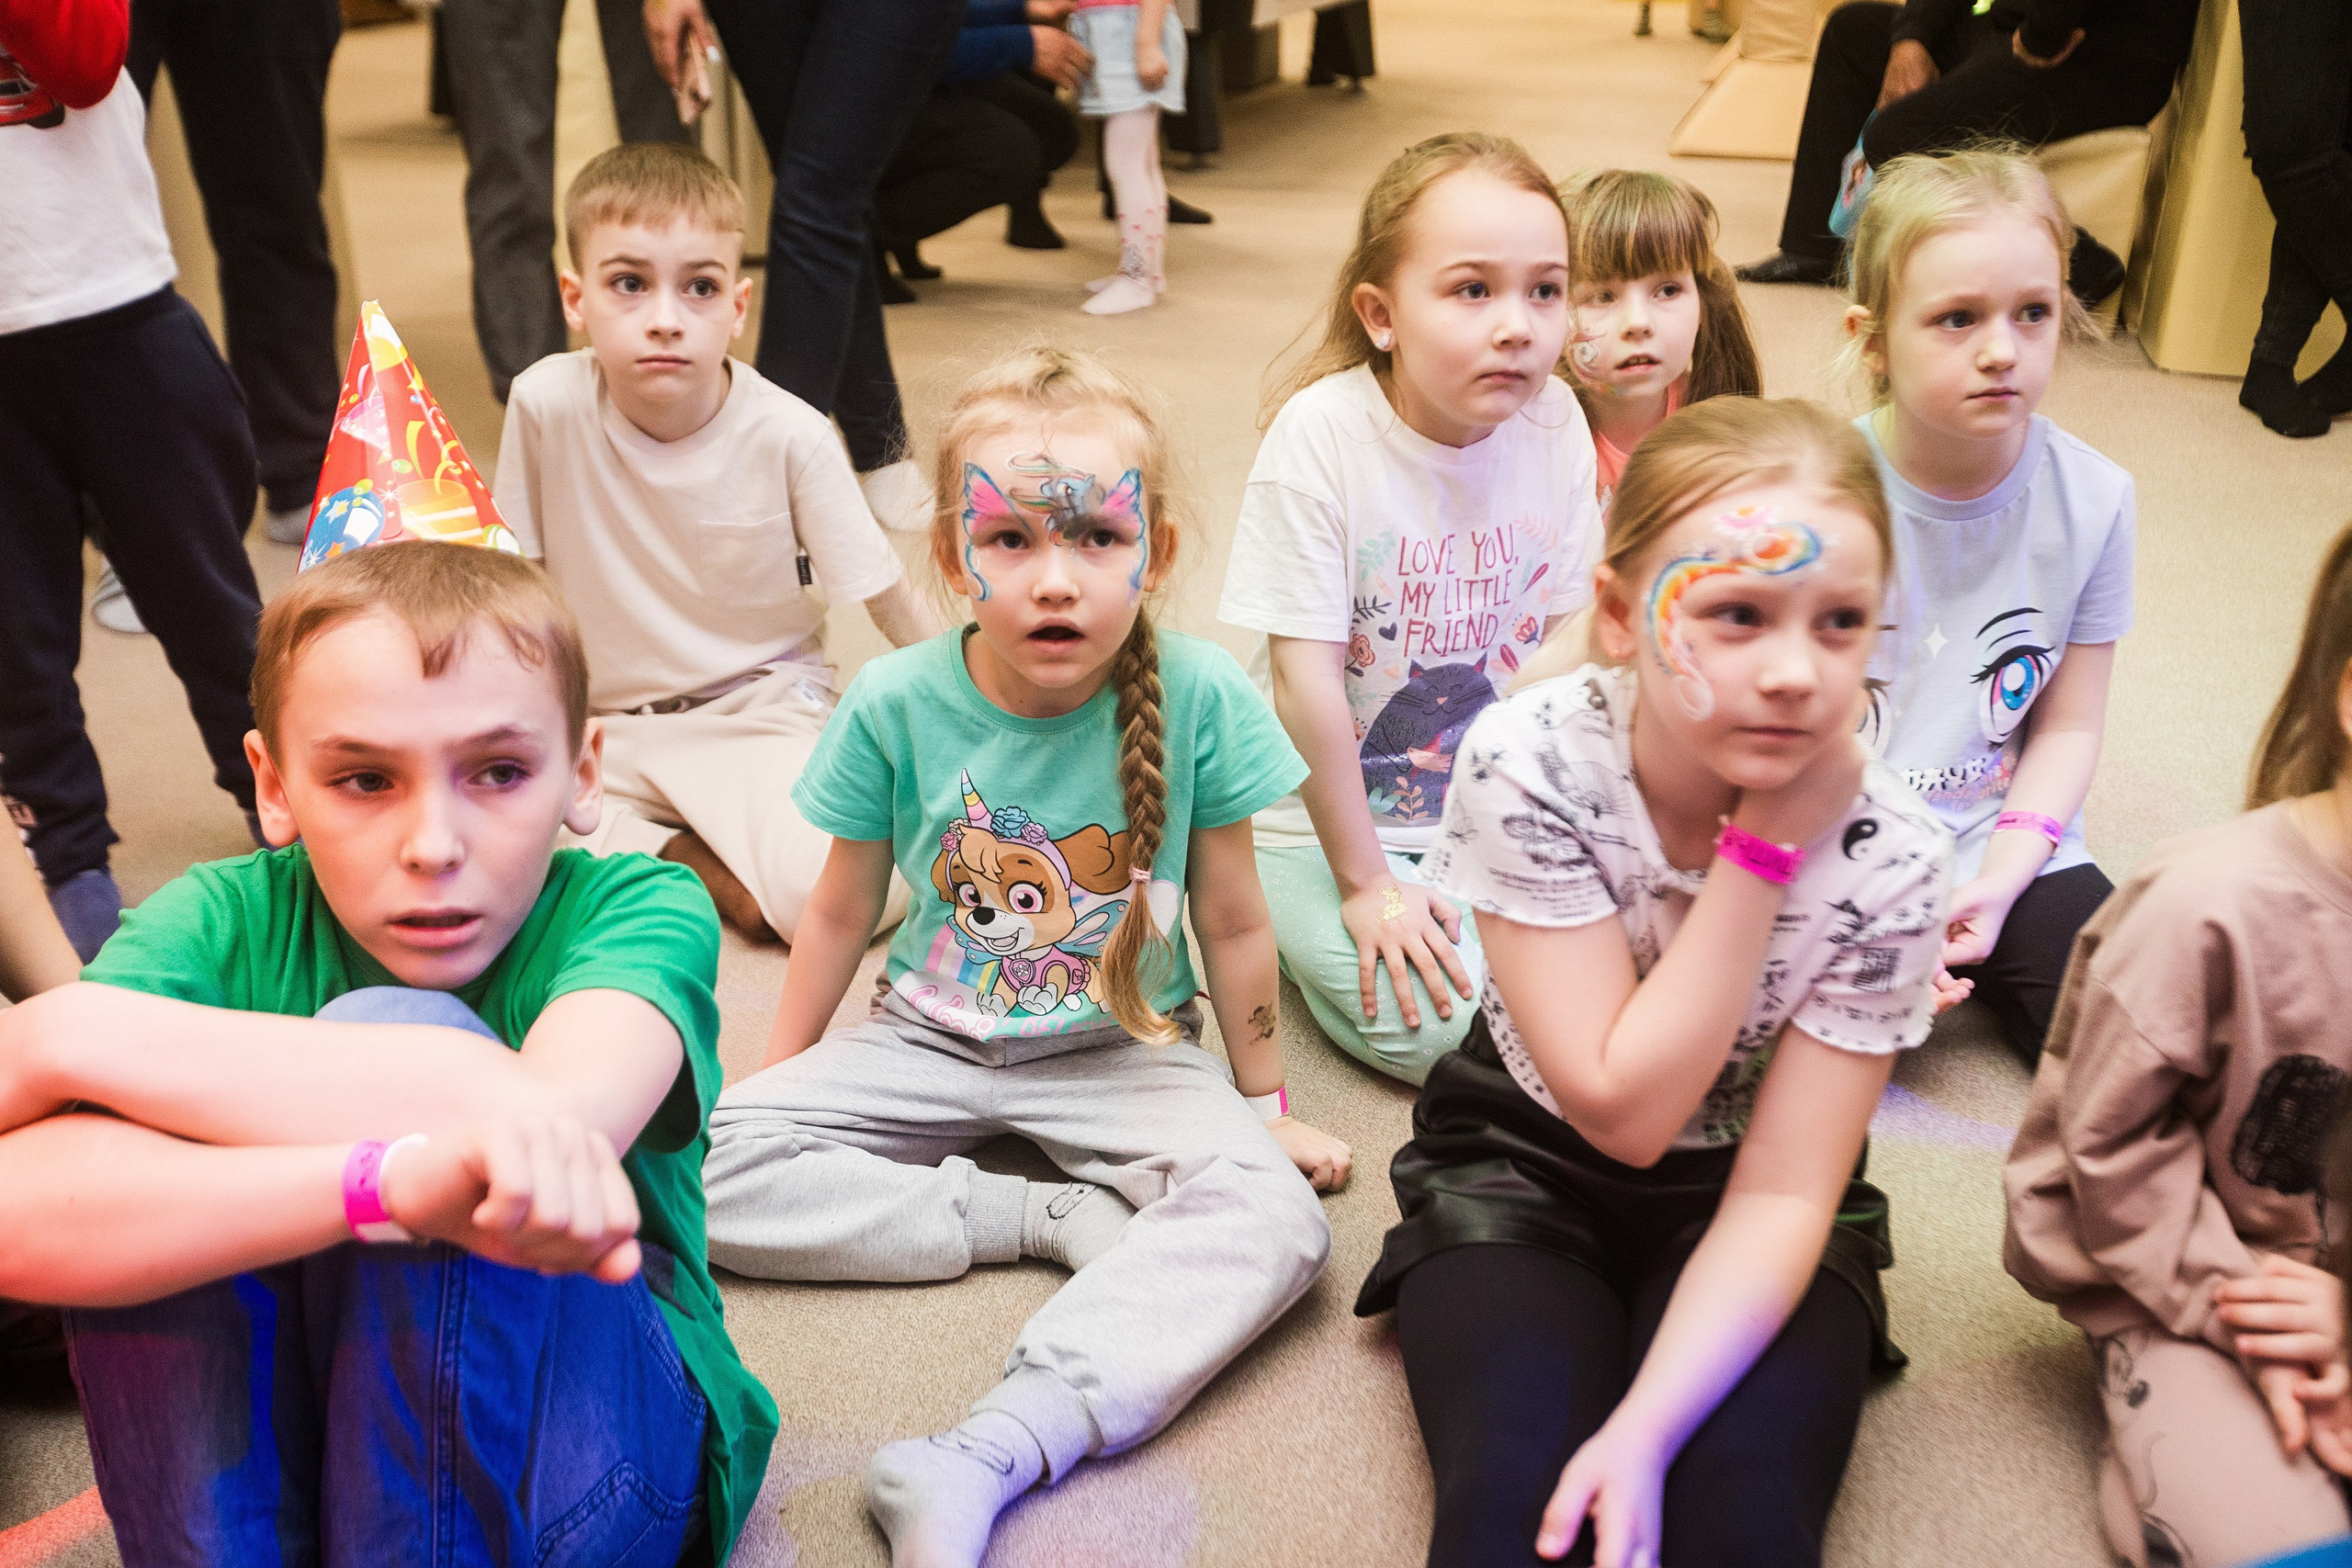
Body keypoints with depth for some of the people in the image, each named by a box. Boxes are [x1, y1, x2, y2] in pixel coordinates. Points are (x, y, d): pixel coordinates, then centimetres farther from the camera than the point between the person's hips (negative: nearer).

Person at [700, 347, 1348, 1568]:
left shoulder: (1197, 697, -17)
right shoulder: (895, 704, -14)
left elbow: (1231, 924, -4)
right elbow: (840, 913, 3)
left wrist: (1267, 1104, 6)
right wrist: (781, 1073, 11)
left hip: (1124, 1052, -1)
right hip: (931, 1040, 2)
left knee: (1274, 1213, -30)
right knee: (707, 1162, -18)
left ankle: (989, 1454, -36)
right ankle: (1051, 1216, -15)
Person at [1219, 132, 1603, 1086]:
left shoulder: (1554, 423, -8)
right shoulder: (1322, 431, -21)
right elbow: (1307, 680, -19)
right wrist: (1363, 883, -15)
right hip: (1332, 815, -4)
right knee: (1432, 1025, -22)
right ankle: (1312, 928, 8)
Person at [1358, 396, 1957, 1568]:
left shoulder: (1889, 859, -19)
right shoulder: (1528, 764, -23)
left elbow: (1781, 1194, -16)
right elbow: (1624, 1109, -22)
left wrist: (1646, 1426, -30)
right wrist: (1762, 849, -28)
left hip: (1737, 1214, 1)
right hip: (1520, 1168, -1)